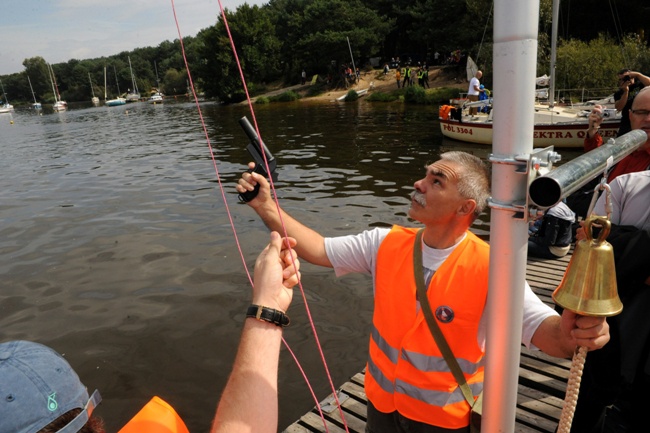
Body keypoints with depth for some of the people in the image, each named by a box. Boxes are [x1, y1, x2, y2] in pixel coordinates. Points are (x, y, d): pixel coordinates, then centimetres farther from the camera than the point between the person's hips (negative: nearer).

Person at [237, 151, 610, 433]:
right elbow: (319, 250, -7)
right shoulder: (386, 244, -11)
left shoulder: (489, 269, -23)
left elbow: (541, 329, -29)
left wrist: (569, 333, -53)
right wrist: (268, 207, -16)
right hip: (382, 401, 3)